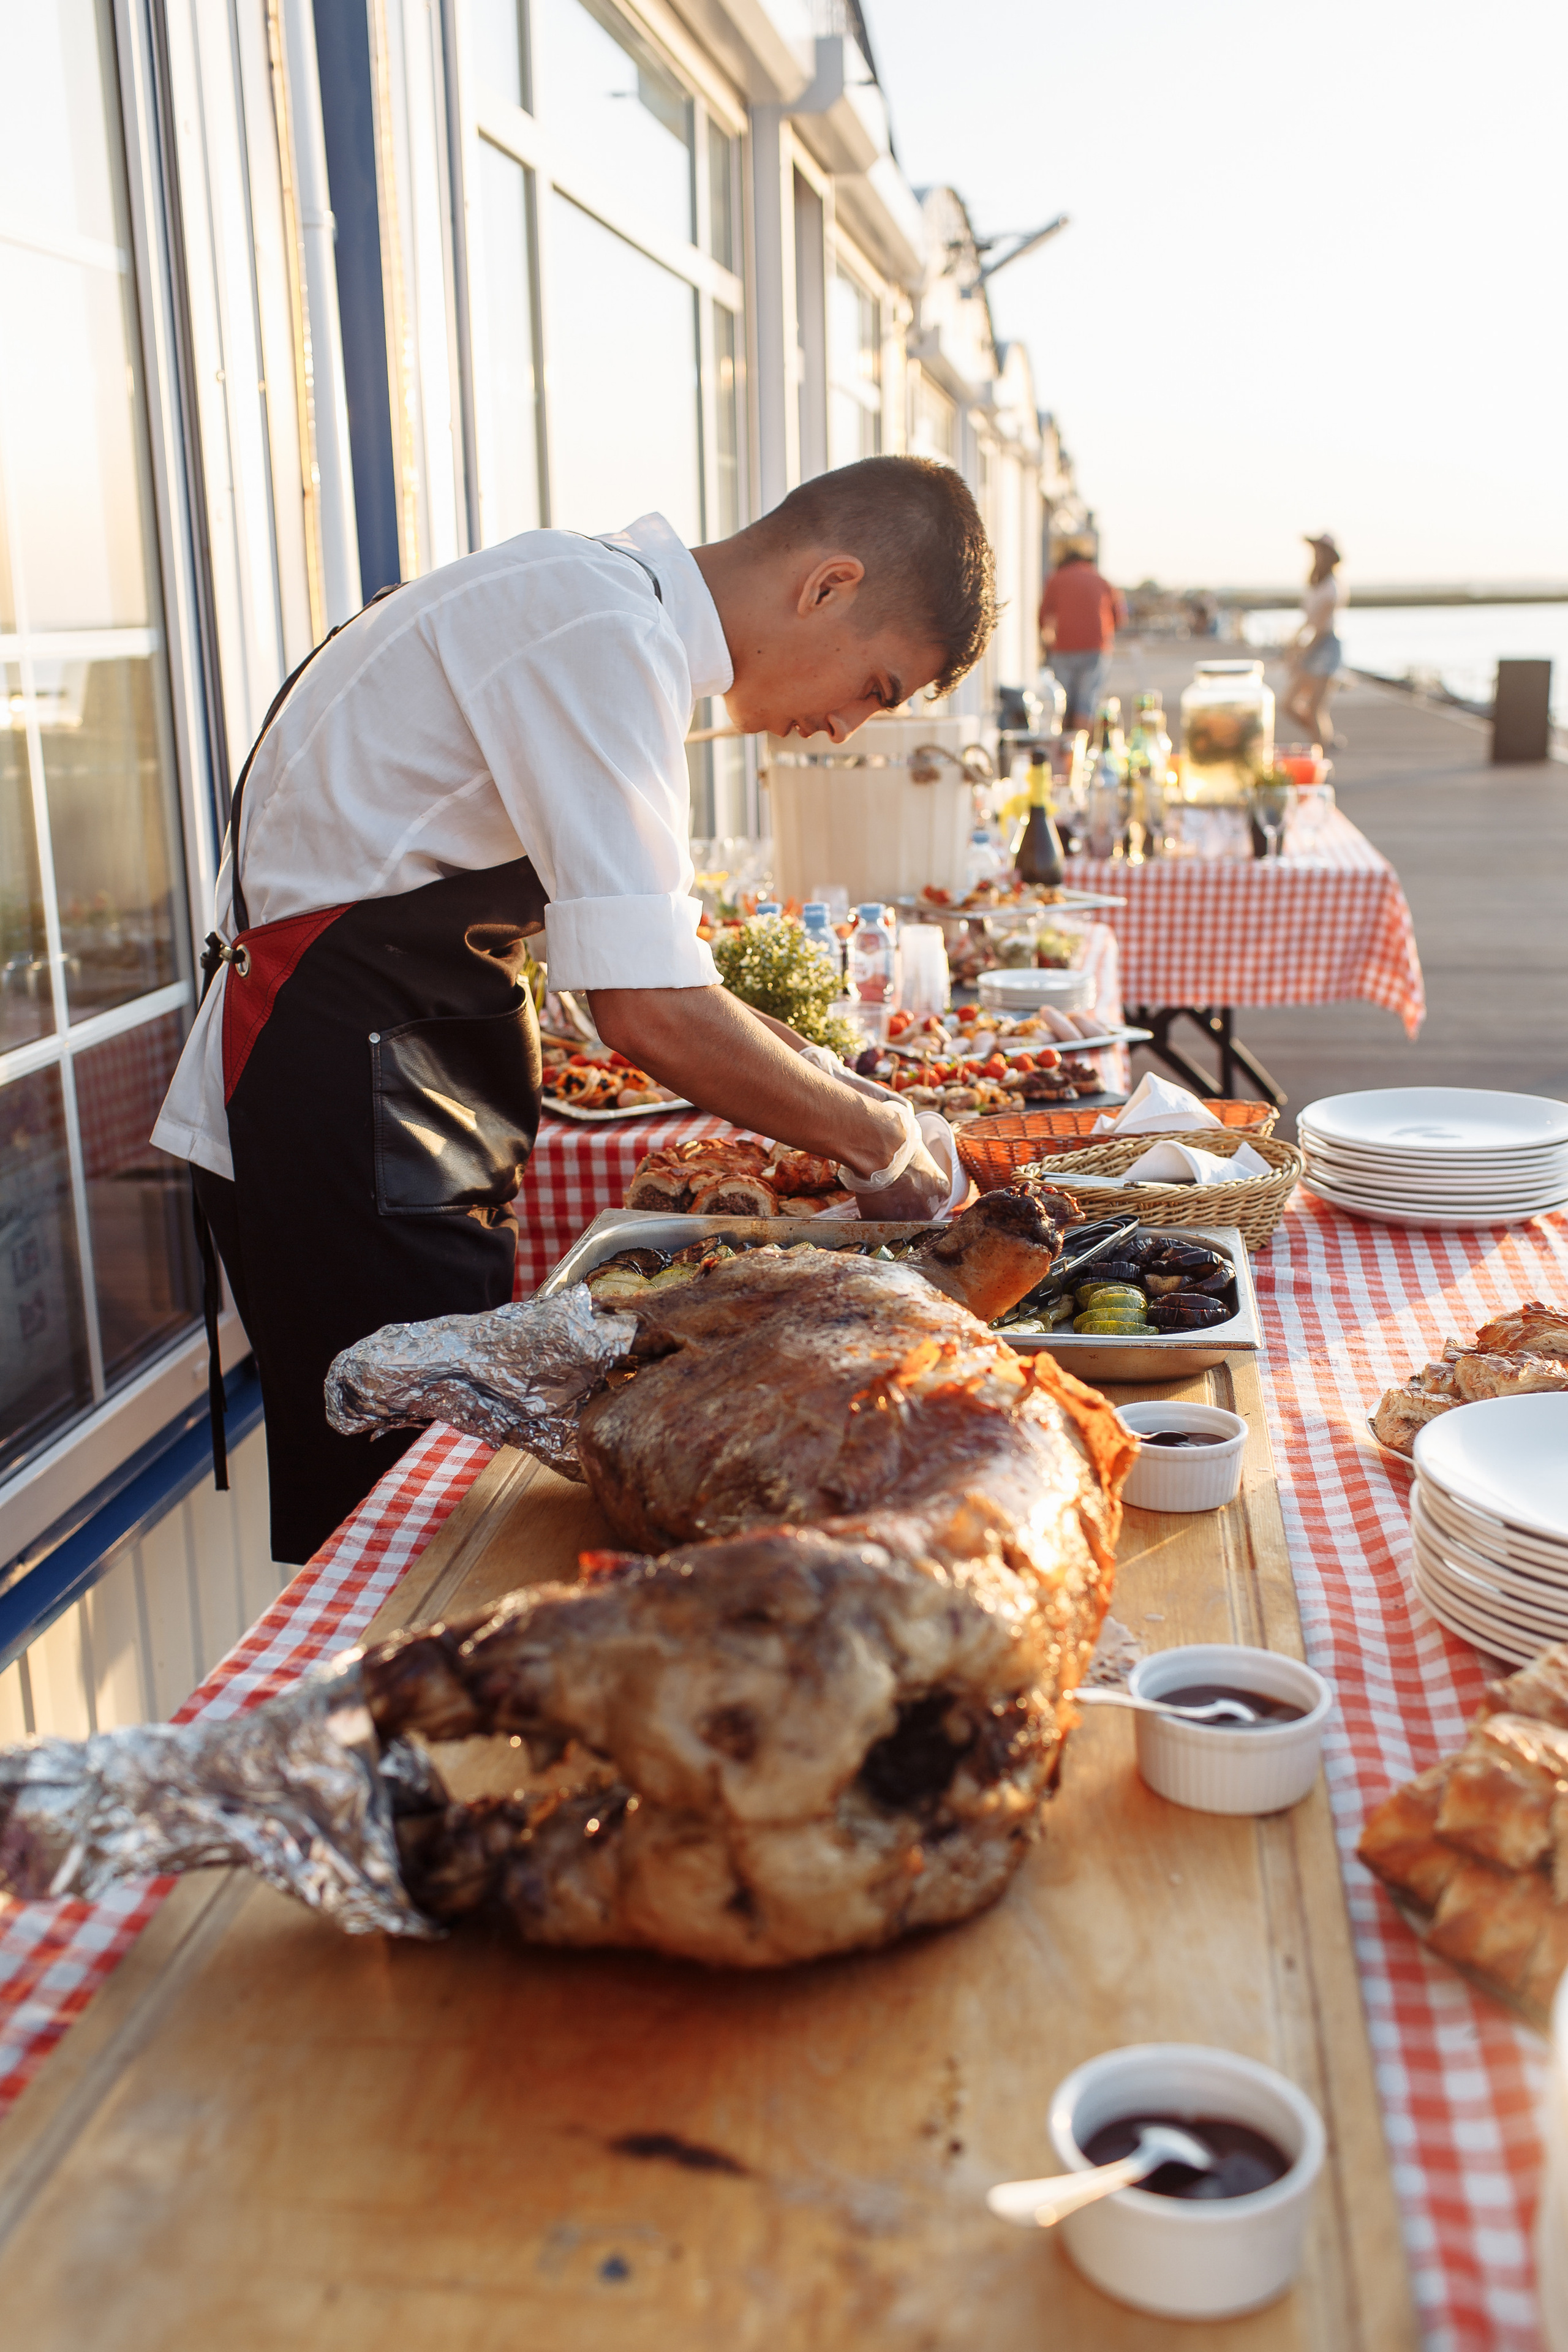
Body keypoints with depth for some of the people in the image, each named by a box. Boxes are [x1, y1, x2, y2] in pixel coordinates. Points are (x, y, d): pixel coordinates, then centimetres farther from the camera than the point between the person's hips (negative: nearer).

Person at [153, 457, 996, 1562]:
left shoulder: (613, 609, 11)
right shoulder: (602, 640, -21)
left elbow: (645, 945, 19)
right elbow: (652, 1014, -26)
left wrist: (834, 1091, 11)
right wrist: (880, 1140, -12)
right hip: (340, 1118, -10)